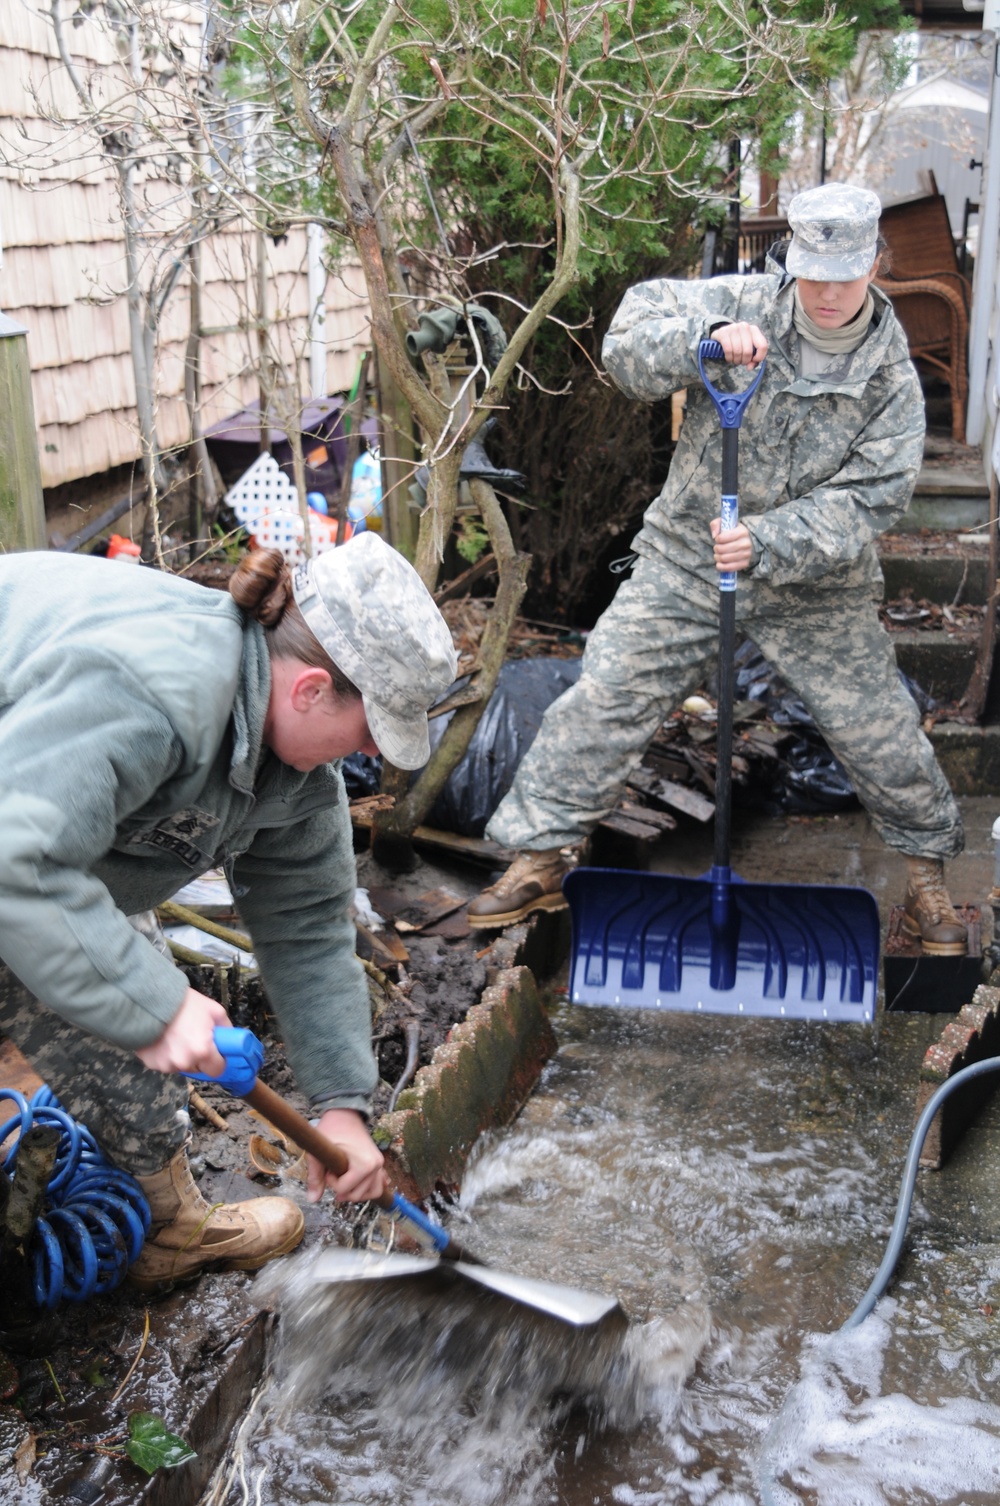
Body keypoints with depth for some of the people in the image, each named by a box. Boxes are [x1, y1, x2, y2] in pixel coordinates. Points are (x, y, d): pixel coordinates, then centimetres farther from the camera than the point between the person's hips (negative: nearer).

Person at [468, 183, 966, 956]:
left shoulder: (892, 377, -7)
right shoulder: (740, 304, -9)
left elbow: (868, 500, -13)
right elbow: (630, 340, -16)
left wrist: (767, 542, -28)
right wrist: (705, 339, -36)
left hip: (816, 586, 0)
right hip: (686, 559, 0)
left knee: (879, 730, 5)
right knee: (605, 696, -6)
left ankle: (927, 864, 31)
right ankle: (542, 854, 8)